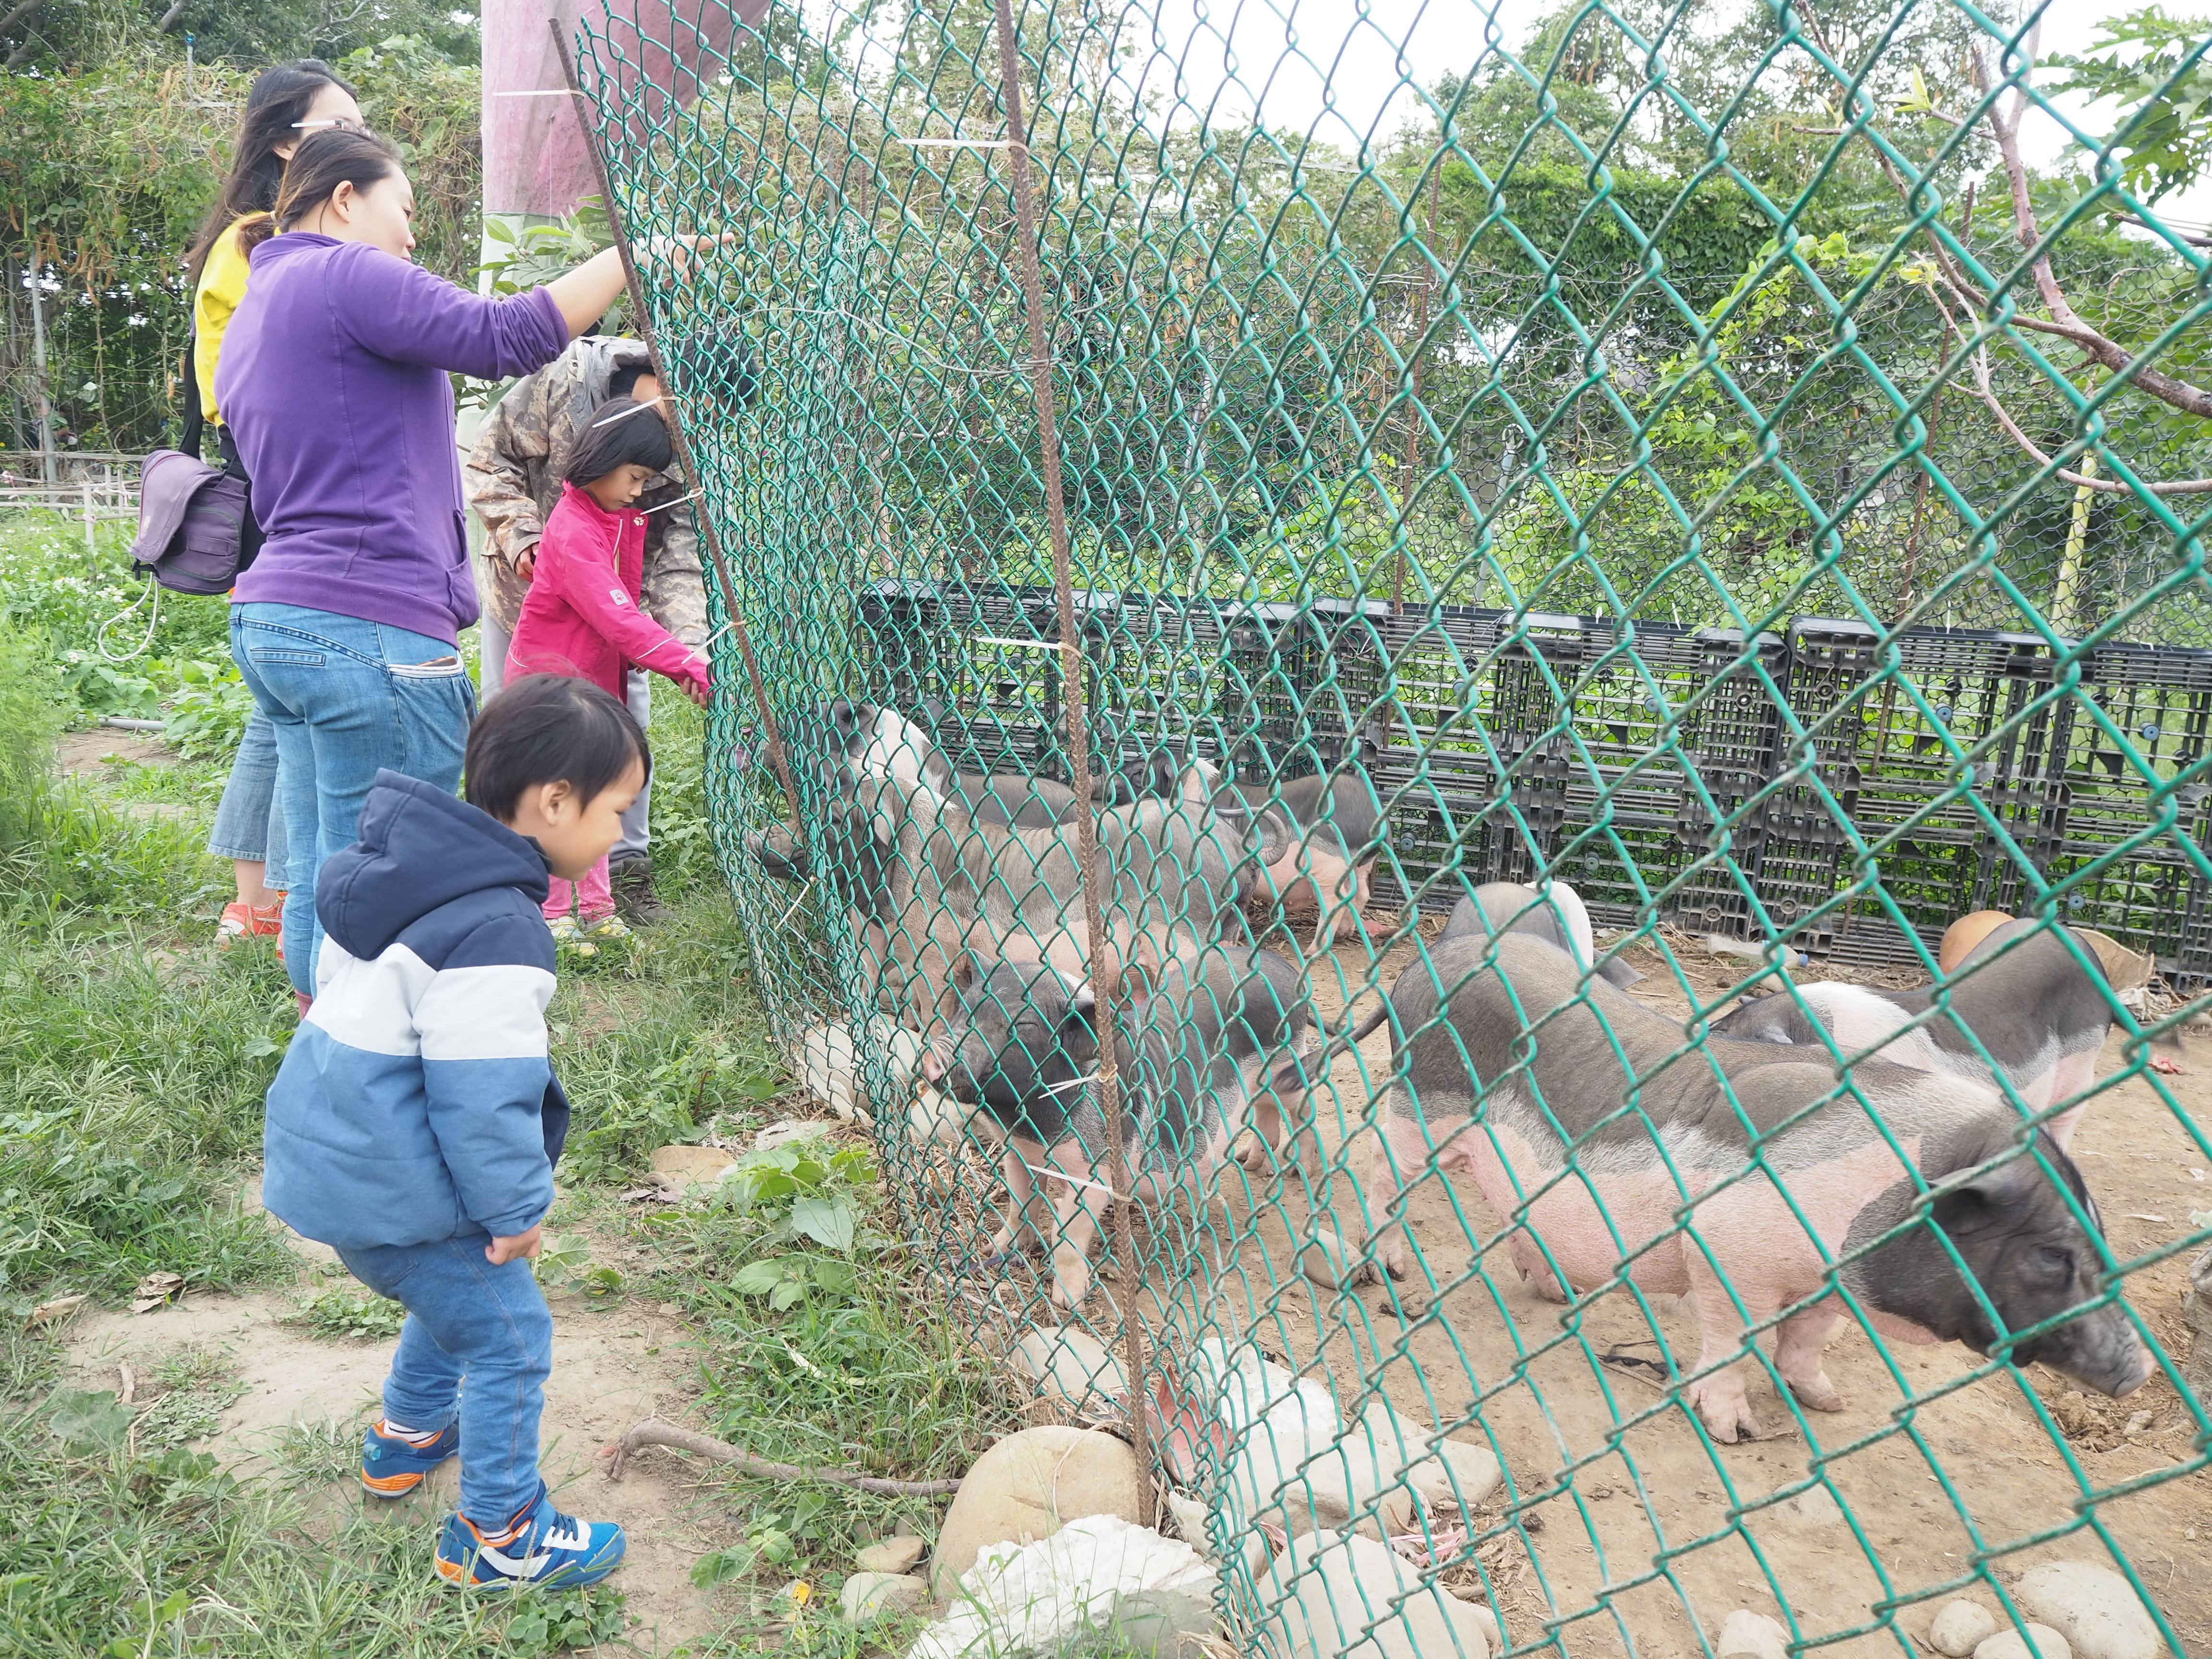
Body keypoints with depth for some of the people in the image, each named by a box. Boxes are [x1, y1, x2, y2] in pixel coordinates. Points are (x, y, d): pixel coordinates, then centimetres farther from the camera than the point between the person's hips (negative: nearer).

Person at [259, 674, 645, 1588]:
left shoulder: (401, 863, 2)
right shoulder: (495, 934, -29)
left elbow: (333, 986, 17)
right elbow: (483, 1097, -26)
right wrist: (518, 1209, -12)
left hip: (327, 1145, 10)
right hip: (391, 1192, -10)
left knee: (455, 1294, 30)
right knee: (508, 1337, 6)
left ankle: (406, 1438, 51)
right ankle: (500, 1536, 21)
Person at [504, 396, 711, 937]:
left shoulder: (623, 518, 5)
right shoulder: (574, 531, -24)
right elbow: (618, 619, -31)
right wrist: (687, 663, -33)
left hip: (595, 673, 8)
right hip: (549, 673, -8)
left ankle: (596, 904, 20)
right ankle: (552, 911, 10)